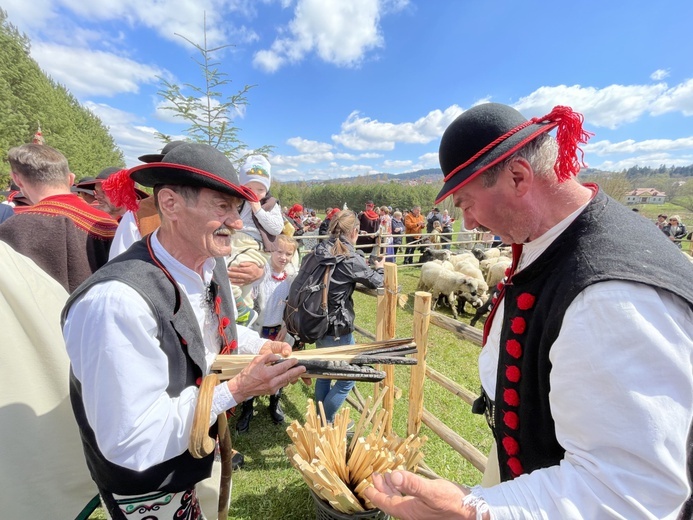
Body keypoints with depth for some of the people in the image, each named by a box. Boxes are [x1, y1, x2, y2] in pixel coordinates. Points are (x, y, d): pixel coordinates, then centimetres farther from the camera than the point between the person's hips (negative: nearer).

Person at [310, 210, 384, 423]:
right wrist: (379, 268, 19)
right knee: (347, 377, 13)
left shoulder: (320, 250, 1)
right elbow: (375, 282, -2)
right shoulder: (351, 258, -18)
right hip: (337, 328, -7)